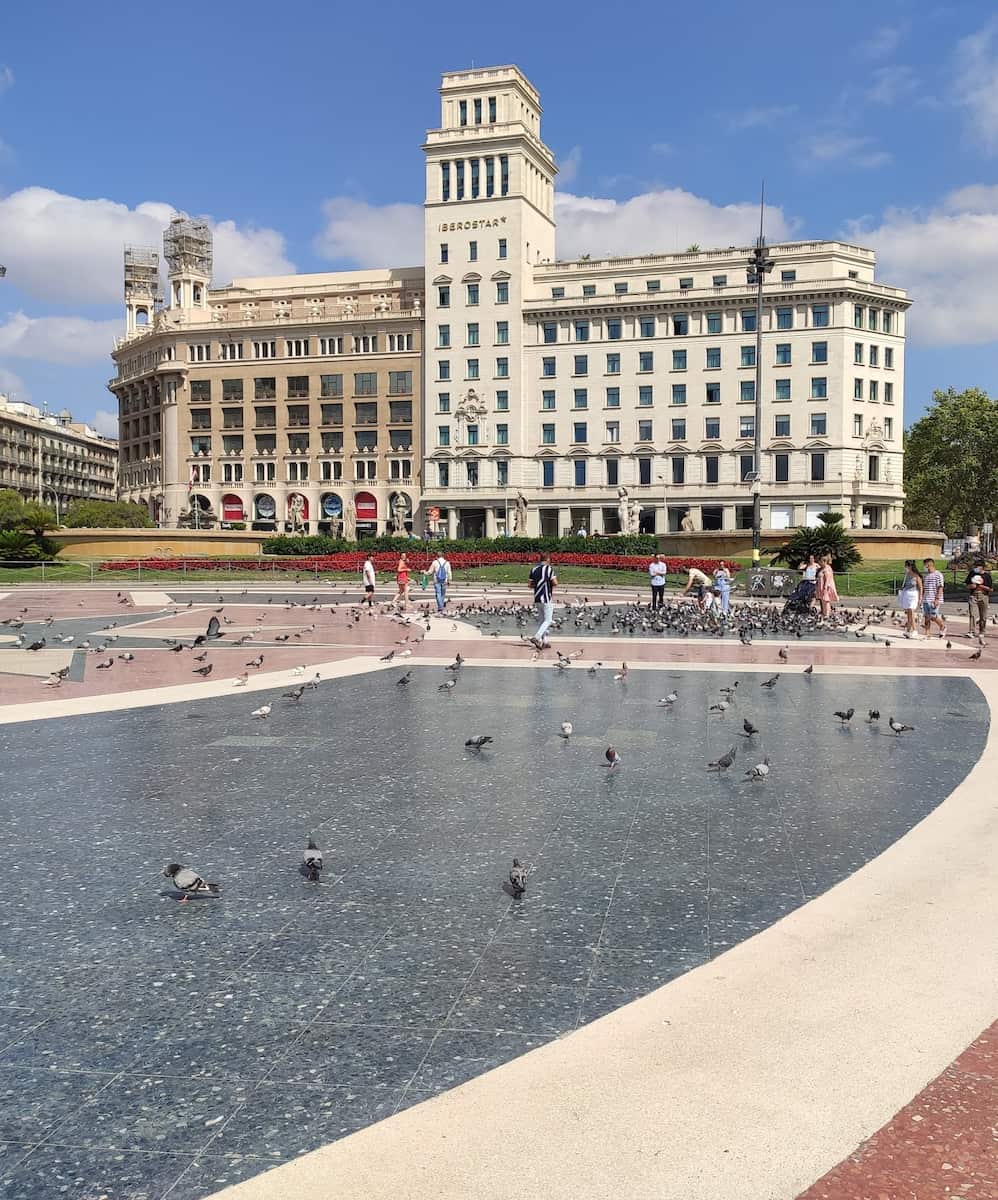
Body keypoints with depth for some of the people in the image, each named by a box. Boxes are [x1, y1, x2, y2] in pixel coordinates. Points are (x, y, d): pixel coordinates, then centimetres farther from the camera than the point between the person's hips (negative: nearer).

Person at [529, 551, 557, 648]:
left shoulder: (534, 570, 7)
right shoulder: (549, 569, -11)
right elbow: (555, 583, -17)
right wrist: (554, 579, 4)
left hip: (537, 599, 7)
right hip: (547, 598, -7)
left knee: (543, 620, 16)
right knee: (548, 620, -2)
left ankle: (544, 641, 14)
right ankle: (536, 637, -18)